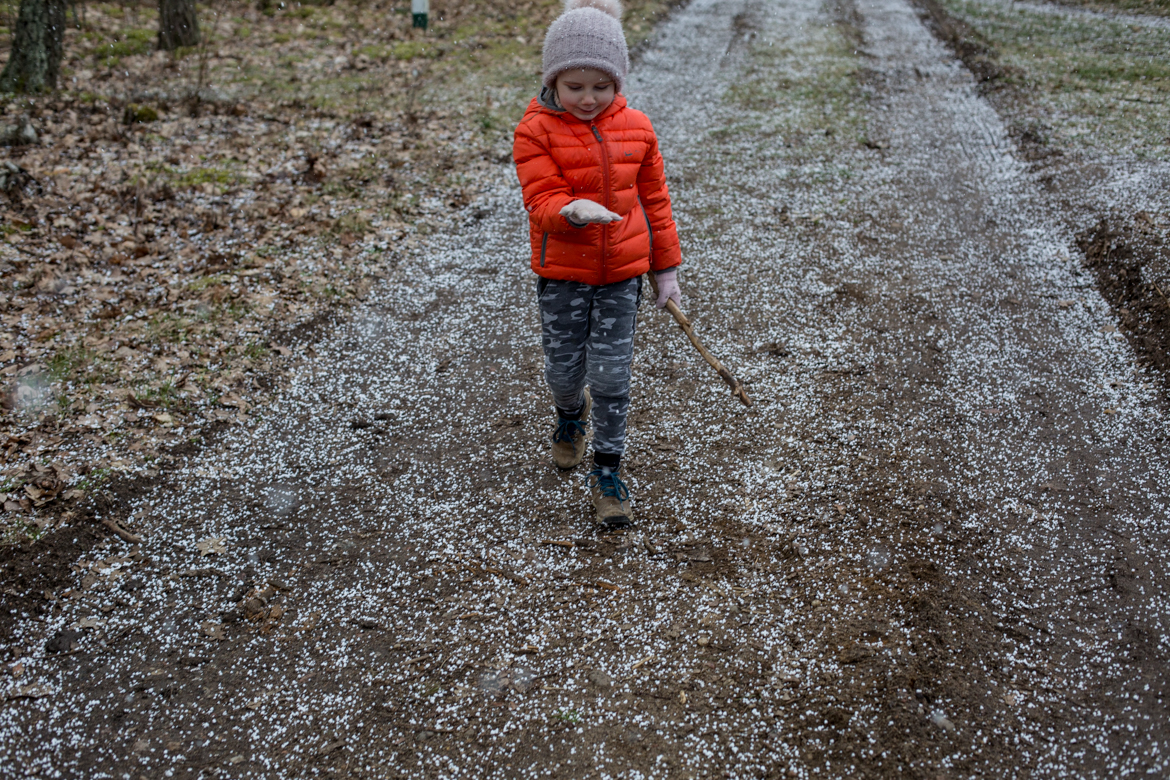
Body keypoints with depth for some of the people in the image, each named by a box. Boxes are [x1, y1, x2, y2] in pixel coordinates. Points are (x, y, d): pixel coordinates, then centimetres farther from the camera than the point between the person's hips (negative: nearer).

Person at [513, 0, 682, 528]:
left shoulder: (635, 129, -1)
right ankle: (571, 416, 48)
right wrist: (574, 211, -40)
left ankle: (607, 474, 15)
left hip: (622, 273, 1)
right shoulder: (536, 130, -10)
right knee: (564, 370, 11)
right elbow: (541, 202, -17)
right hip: (561, 273, -1)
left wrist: (666, 269, 9)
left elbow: (654, 200, 7)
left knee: (611, 376, 1)